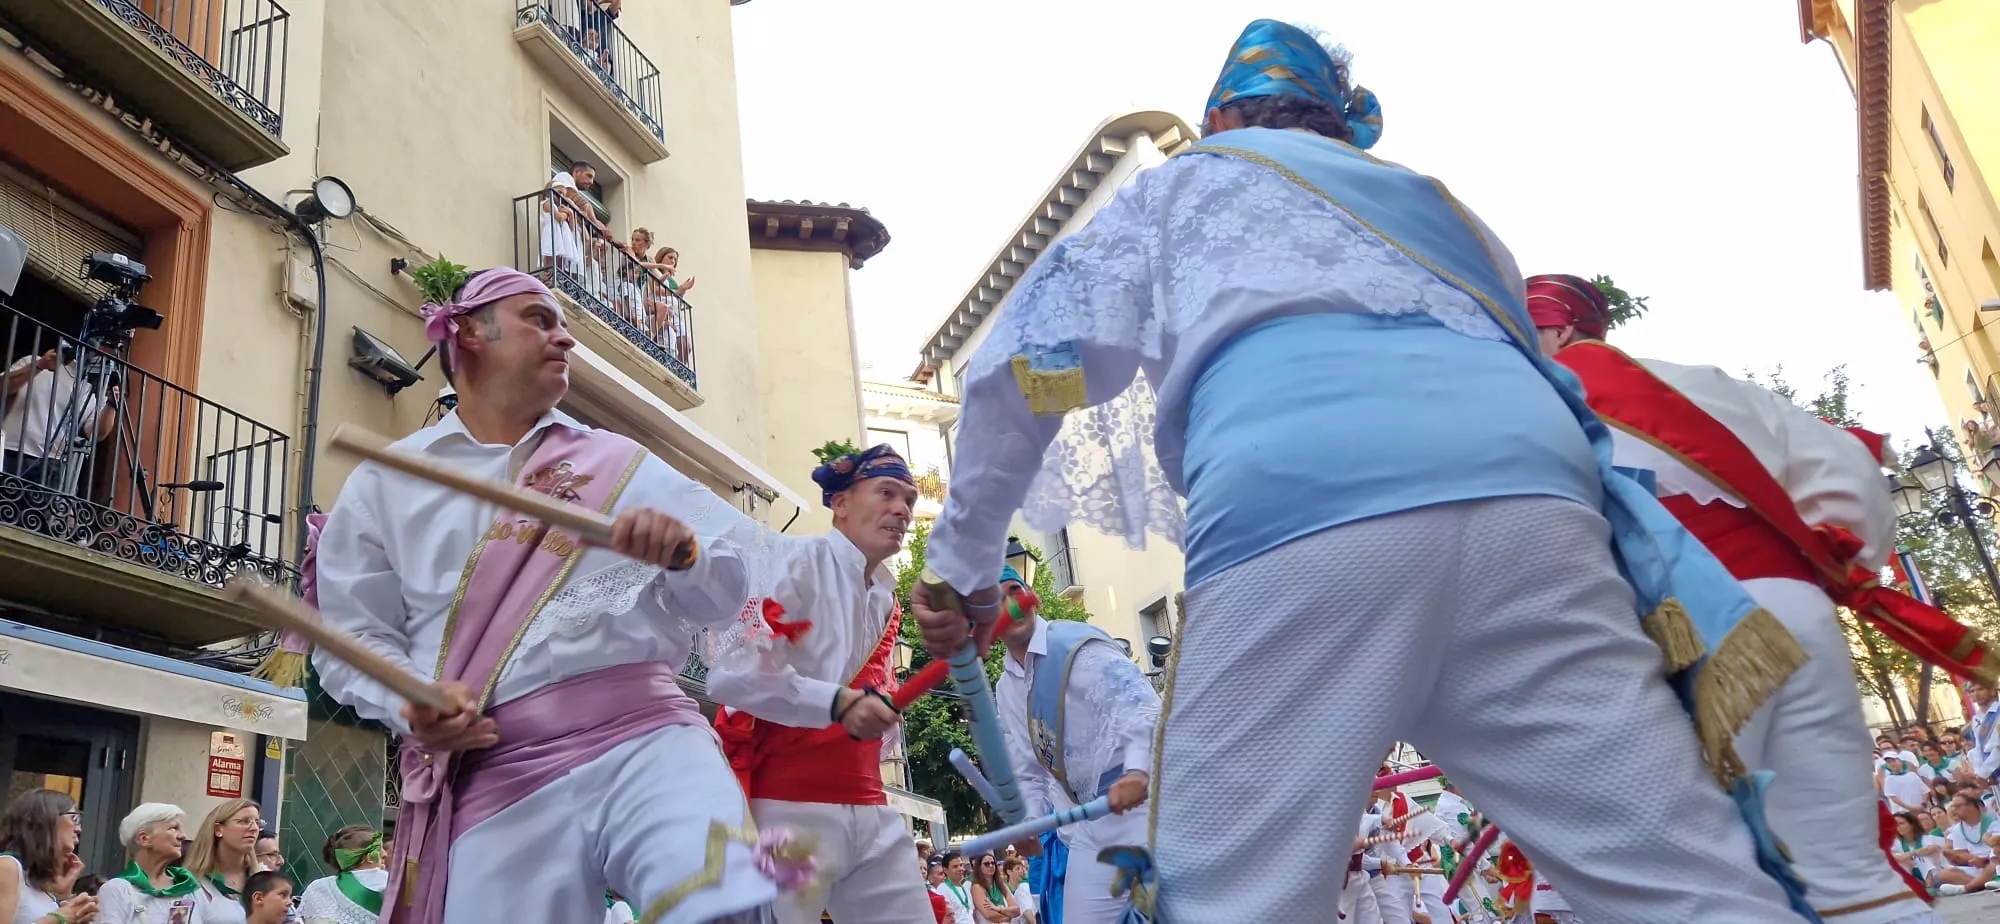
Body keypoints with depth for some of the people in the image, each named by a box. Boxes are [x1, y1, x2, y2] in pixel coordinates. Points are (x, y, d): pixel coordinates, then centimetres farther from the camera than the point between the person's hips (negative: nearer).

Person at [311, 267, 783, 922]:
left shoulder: (621, 464, 18)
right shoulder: (384, 483, 16)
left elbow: (726, 594, 14)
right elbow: (351, 635, 13)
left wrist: (683, 551, -8)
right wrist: (410, 704, -8)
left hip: (645, 744, -1)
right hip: (495, 774, 1)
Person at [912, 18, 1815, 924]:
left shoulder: (1182, 183, 31)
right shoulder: (1431, 203, 41)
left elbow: (1026, 362, 27)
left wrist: (962, 562, 35)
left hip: (1293, 496, -4)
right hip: (1523, 480, 4)